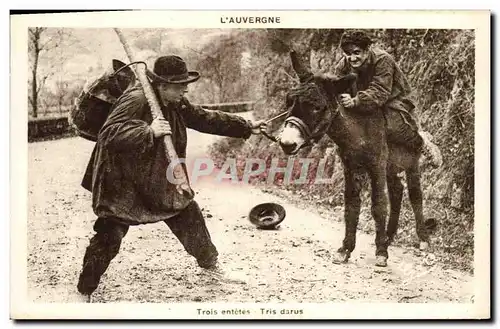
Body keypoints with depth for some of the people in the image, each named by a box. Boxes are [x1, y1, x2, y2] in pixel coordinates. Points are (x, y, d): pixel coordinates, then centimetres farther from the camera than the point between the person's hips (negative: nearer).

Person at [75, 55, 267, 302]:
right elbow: (109, 133, -34)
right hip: (123, 185, -8)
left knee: (190, 215, 12)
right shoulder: (135, 100, -25)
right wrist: (148, 131, -43)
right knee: (109, 236, -8)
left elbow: (205, 119, 12)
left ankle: (210, 265, 36)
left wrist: (246, 127, 11)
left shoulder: (176, 104, 1)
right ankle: (84, 293, 11)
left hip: (160, 181, 8)